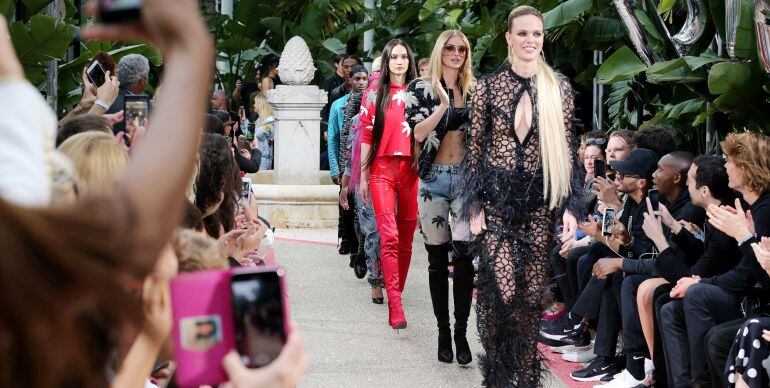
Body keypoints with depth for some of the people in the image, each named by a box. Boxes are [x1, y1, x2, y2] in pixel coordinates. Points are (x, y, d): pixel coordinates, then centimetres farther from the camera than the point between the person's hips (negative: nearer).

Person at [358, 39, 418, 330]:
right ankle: (395, 306, -19)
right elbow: (367, 137, 6)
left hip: (412, 169, 3)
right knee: (389, 236, -14)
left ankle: (397, 293, 20)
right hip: (382, 169, -2)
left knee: (406, 239, 6)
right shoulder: (374, 94, 7)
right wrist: (363, 177, 3)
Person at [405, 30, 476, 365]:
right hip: (433, 179, -1)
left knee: (463, 255, -13)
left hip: (467, 177, 1)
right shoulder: (421, 88, 3)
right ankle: (443, 332, 13)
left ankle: (461, 332, -5)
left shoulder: (474, 90, 11)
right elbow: (418, 133, -8)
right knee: (437, 260, 4)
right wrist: (444, 105, -17)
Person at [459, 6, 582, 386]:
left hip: (540, 200, 2)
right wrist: (474, 206, -2)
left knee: (532, 293, 3)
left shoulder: (559, 89, 3)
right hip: (498, 197, -1)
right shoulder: (488, 86, 0)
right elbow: (475, 149, 3)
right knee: (504, 290, -11)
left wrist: (571, 207, -1)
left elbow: (566, 150, 5)